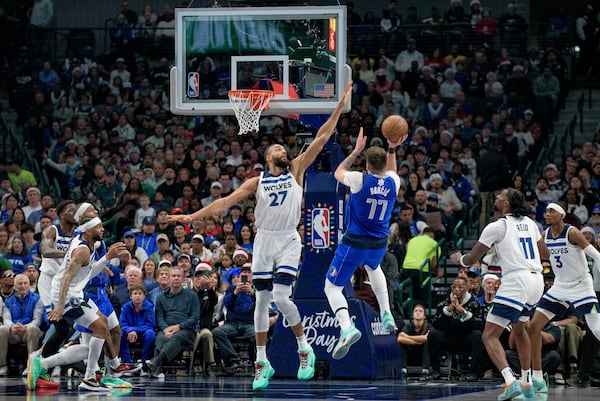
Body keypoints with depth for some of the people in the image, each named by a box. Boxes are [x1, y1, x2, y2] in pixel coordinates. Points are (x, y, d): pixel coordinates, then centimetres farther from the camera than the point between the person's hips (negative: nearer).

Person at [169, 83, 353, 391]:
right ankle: (262, 362, 9)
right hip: (264, 240, 3)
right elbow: (225, 202, 3)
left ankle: (304, 349, 2)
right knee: (261, 301, 3)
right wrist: (191, 217, -4)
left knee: (281, 297, -16)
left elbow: (321, 139, -2)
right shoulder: (257, 182, 6)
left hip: (288, 241, -2)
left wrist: (340, 107, -8)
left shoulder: (296, 170, 3)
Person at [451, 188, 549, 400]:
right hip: (536, 281, 8)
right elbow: (545, 254, 28)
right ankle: (527, 382, 33)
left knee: (490, 336, -7)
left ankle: (511, 382, -26)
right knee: (519, 328, 31)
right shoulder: (529, 223, 16)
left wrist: (459, 258, 23)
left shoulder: (497, 226, -4)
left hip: (516, 281, -8)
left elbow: (472, 259, 0)